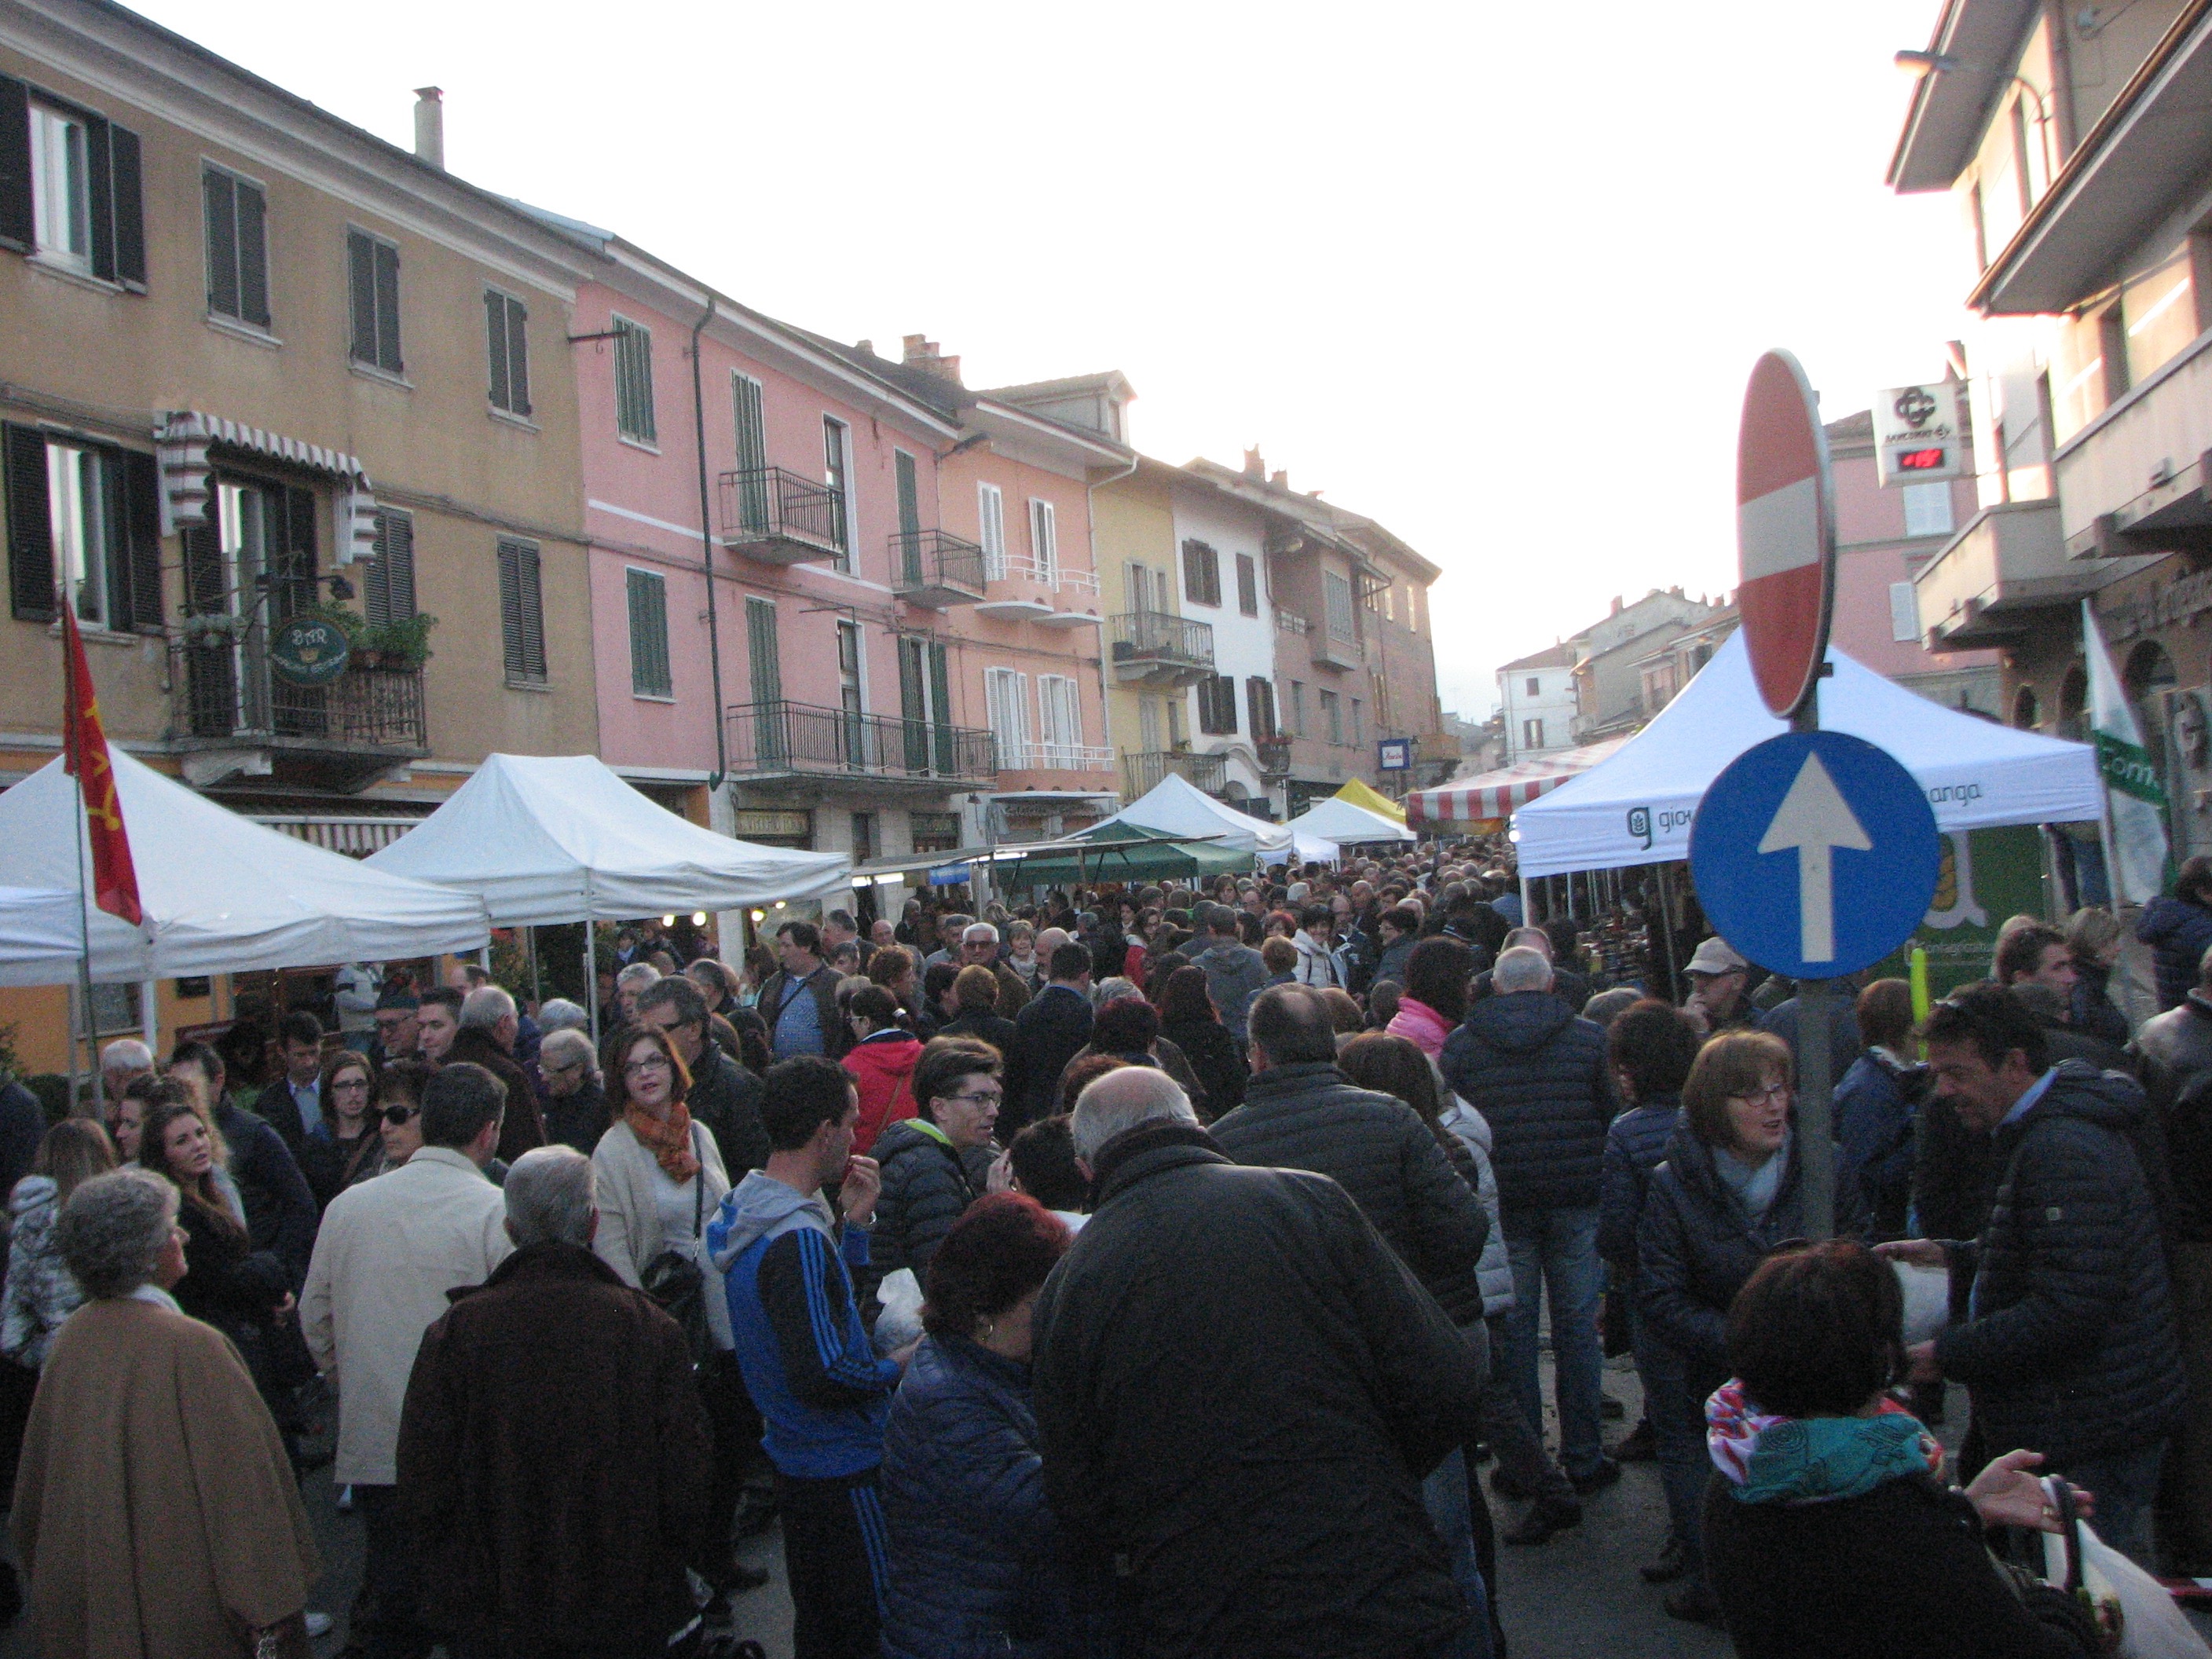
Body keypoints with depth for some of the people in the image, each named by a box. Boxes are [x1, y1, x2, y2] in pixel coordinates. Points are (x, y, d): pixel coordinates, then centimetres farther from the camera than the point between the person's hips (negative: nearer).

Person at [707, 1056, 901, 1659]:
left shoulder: (744, 1212, 5)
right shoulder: (798, 1238, -26)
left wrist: (853, 1223, 5)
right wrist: (896, 1369, -13)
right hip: (842, 1469, -10)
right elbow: (822, 1375, -29)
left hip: (793, 1461, 10)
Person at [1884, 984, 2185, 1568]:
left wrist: (1946, 1356, -22)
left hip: (2091, 1442, -11)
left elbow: (2070, 1309, -27)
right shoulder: (2044, 1131, 13)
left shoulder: (2064, 1151, -22)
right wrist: (1954, 1257, 12)